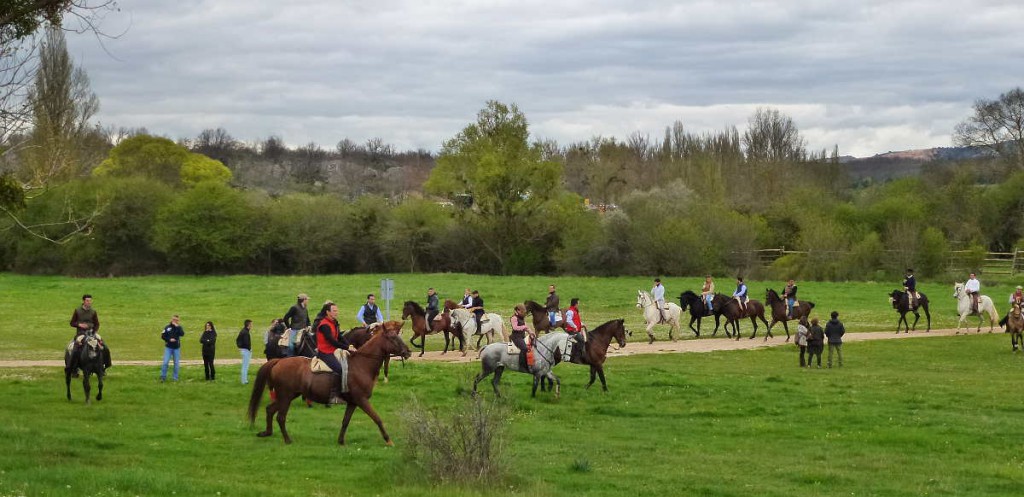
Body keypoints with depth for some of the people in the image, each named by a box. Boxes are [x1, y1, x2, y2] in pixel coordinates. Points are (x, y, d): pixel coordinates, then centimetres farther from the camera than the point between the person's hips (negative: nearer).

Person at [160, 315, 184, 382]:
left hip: (176, 348, 1)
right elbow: (163, 336, 1)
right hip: (168, 348, -1)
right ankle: (163, 376, 1)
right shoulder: (167, 327, 1)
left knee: (177, 363, 4)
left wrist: (177, 326, -19)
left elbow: (182, 334, -16)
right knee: (165, 362, -8)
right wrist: (169, 339, -13)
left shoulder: (179, 328, 3)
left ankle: (175, 377, 13)